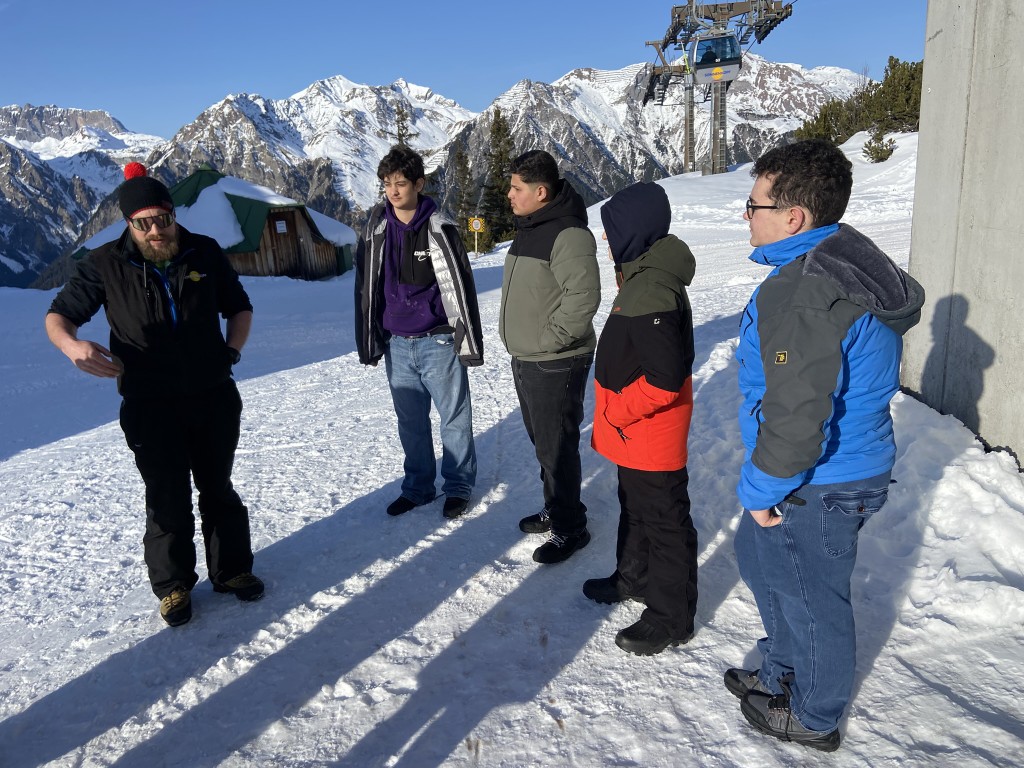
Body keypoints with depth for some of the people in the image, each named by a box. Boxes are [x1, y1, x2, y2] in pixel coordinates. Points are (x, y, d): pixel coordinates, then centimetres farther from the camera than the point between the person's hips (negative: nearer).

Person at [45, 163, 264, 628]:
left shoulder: (206, 253, -2)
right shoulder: (105, 265, -7)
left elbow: (239, 307, 13)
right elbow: (59, 315, 3)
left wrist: (232, 351, -2)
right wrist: (71, 345, -19)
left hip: (214, 398, 2)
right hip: (151, 407, -2)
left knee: (218, 490, 15)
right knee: (168, 500, 5)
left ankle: (231, 569, 32)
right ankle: (173, 586, 26)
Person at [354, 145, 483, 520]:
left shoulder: (439, 229, -8)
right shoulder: (375, 231, 4)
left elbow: (461, 287, -7)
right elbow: (366, 290, 10)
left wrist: (470, 341, -7)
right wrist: (368, 343, 9)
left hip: (438, 342, -4)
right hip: (396, 344, 4)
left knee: (454, 417, 6)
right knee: (410, 422, 14)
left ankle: (458, 485, 22)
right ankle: (417, 486, 29)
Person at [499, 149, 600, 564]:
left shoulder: (568, 235, -20)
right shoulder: (528, 230, 12)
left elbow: (583, 298, -26)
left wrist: (549, 341, -20)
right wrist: (522, 346, 14)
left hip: (554, 365, -10)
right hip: (525, 360, 10)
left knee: (556, 448, 0)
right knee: (542, 442, 20)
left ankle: (569, 528, 15)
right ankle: (555, 509, 36)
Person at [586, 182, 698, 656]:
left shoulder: (652, 292, -28)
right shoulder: (641, 276, 5)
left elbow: (664, 380, -32)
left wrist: (616, 412, -18)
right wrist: (615, 412, 15)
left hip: (652, 436, -10)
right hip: (633, 434, 10)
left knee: (664, 522, 6)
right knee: (635, 508, 26)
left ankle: (671, 618, 23)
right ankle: (634, 578, 47)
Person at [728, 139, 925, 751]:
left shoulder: (798, 293, -28)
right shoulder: (857, 265, 6)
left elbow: (796, 414, -30)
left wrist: (763, 488, -14)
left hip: (816, 487, -10)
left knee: (812, 596, 11)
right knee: (760, 557, 26)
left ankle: (815, 718, 36)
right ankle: (781, 675, 46)